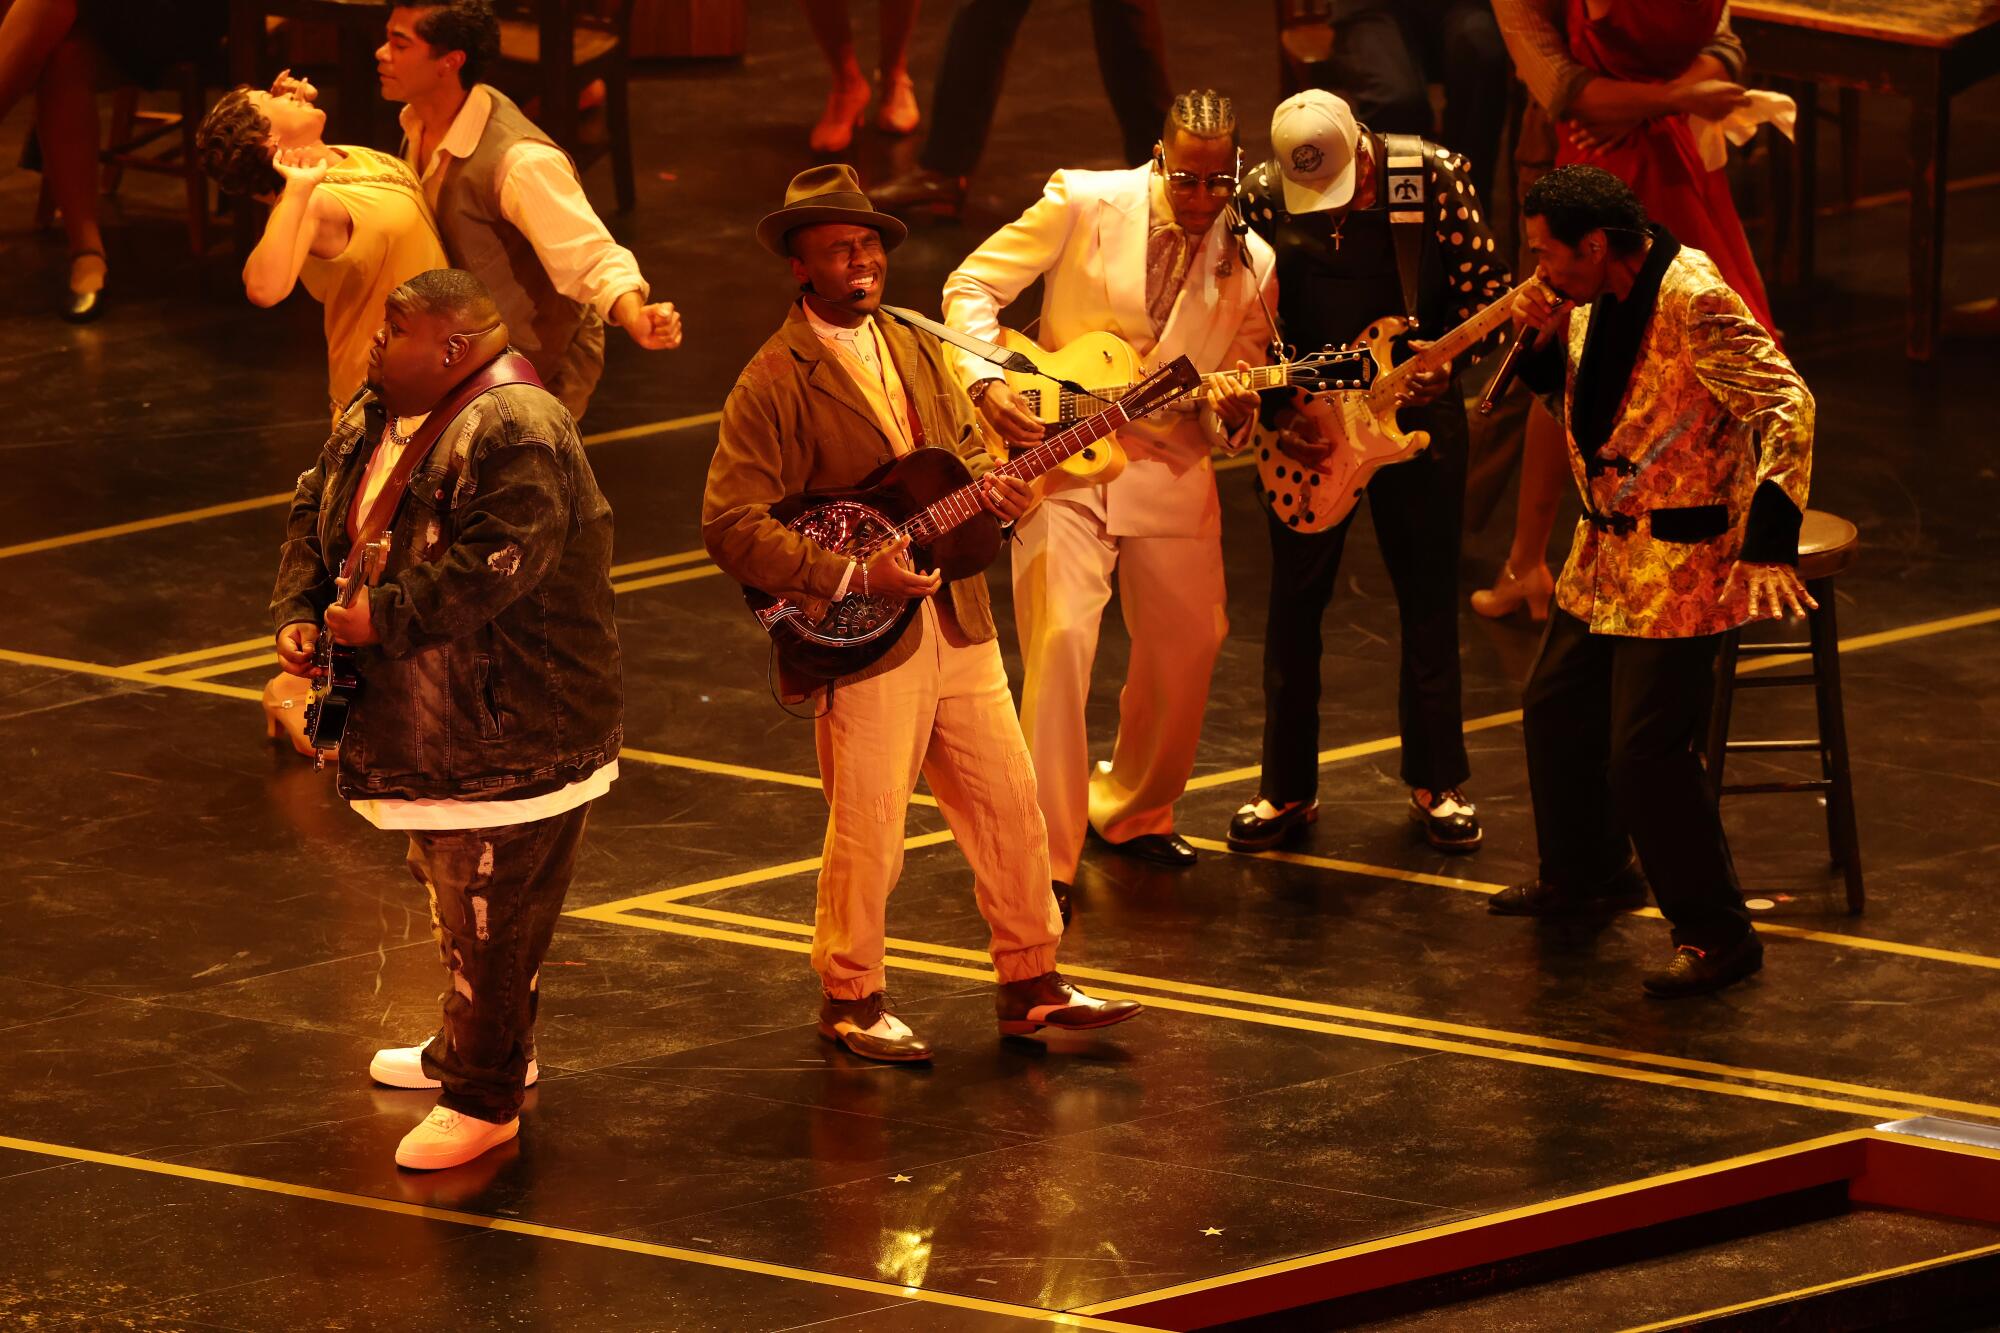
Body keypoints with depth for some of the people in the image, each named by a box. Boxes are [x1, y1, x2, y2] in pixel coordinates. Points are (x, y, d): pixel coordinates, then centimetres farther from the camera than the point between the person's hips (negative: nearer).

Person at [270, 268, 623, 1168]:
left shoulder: (512, 435, -23)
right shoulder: (371, 420, 9)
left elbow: (499, 562, -32)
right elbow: (316, 516, 15)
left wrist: (384, 619, -27)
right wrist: (298, 612, -3)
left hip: (513, 730, -10)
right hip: (426, 717, 10)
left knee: (489, 916, -2)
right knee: (448, 888, 24)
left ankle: (483, 1100, 9)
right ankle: (470, 1049, 41)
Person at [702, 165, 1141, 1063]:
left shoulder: (917, 352, 10)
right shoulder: (774, 382, -12)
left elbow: (966, 449, 22)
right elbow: (730, 524, -16)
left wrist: (993, 492, -3)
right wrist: (851, 577, -22)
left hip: (957, 623, 7)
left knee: (1009, 805, 10)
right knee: (868, 831, 0)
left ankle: (1031, 983, 22)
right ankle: (851, 999, 18)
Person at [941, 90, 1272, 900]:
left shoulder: (1250, 265, 2)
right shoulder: (1085, 205, -8)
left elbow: (1228, 421, 8)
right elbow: (970, 287, -3)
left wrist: (1233, 414, -16)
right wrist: (987, 384, -17)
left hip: (1169, 463, 4)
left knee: (1186, 650, 7)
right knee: (1060, 639, -16)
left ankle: (1132, 812, 33)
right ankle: (1048, 857, -11)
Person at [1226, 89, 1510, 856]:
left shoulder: (1432, 175, -14)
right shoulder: (1261, 197, -10)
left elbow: (1483, 286, -5)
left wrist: (1444, 361, -19)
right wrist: (1276, 412, -12)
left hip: (1416, 402, -1)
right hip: (1307, 418, 1)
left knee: (1429, 598, 6)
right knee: (1295, 600, 5)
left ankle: (1437, 785, 17)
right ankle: (1287, 788, 16)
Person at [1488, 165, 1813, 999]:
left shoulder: (1694, 302, -24)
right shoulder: (1600, 299, 5)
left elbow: (1786, 406, -28)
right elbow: (1567, 389, 21)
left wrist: (1769, 547, -33)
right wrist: (1550, 336, -2)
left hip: (1683, 559, -9)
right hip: (1609, 550, 9)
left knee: (1644, 750, -12)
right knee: (1555, 709, 20)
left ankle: (1716, 935, -1)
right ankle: (1586, 874, 42)